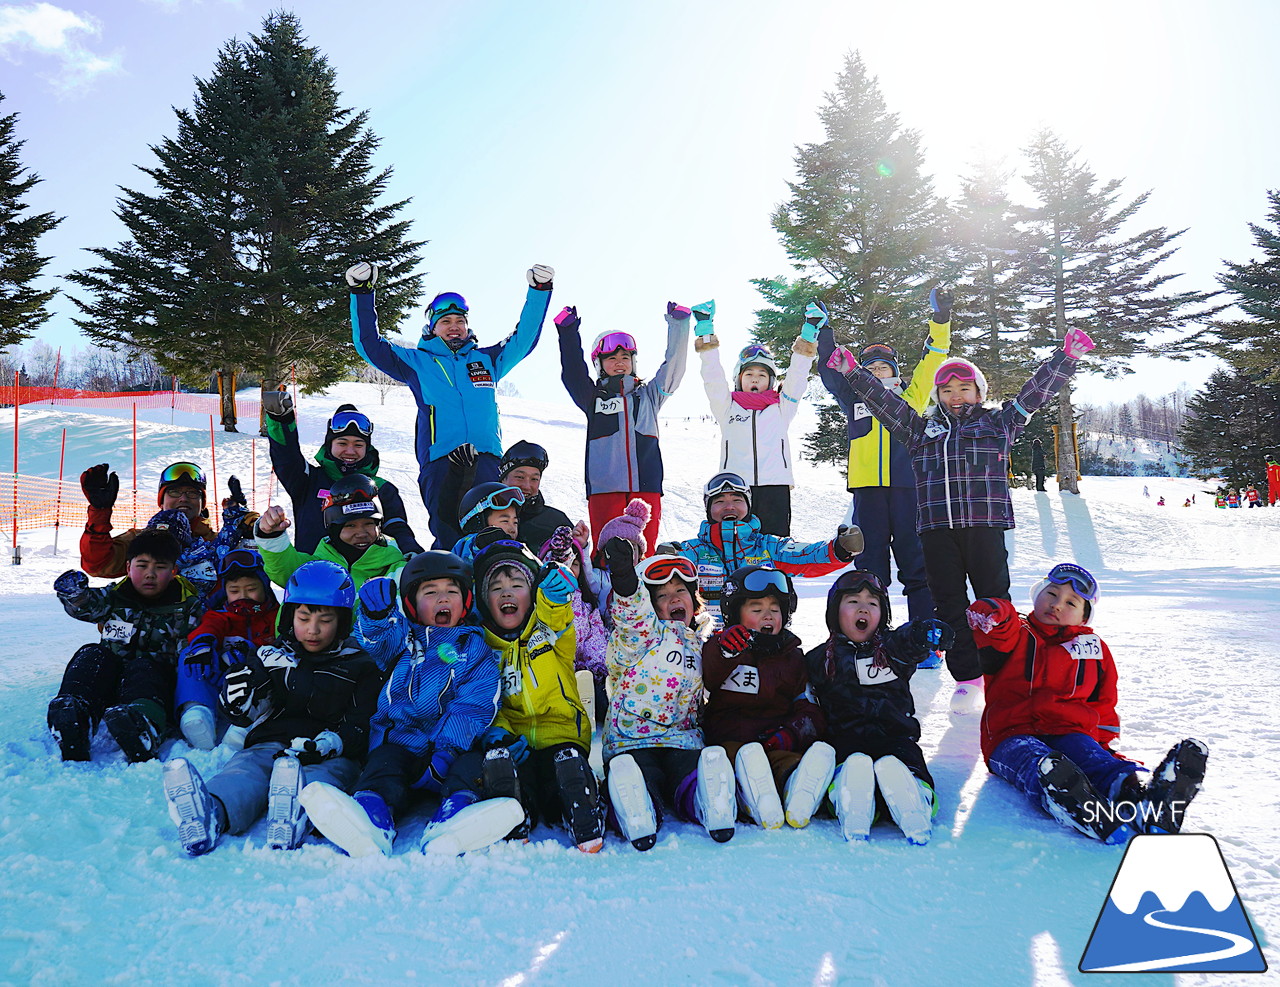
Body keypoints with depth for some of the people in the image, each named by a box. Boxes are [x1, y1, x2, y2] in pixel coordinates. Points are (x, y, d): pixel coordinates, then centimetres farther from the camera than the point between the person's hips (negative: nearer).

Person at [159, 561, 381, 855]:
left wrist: (330, 743, -16)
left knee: (315, 778, -39)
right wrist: (242, 691, -6)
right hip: (271, 741, 2)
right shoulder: (271, 656, 22)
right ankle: (213, 810, -68)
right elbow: (243, 714, 19)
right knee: (243, 771, -35)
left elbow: (362, 725, 6)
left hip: (330, 756, -1)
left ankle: (294, 814, -73)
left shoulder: (360, 667, 15)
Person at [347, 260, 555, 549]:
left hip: (486, 458, 2)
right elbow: (370, 346, 13)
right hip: (439, 459, -1)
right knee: (448, 536, -6)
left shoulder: (486, 359, 21)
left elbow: (524, 339, 23)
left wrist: (539, 292, 18)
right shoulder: (417, 362, 16)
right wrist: (362, 295, 6)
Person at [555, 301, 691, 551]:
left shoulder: (648, 395, 20)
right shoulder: (592, 398, 16)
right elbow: (573, 373, 2)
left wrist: (678, 324, 6)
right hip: (604, 488, -1)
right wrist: (568, 334, -8)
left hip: (646, 486, 1)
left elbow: (674, 367, 14)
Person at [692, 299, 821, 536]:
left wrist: (809, 333, 6)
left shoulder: (781, 408, 18)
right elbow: (713, 378, 9)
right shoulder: (727, 407, 17)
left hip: (775, 486, 1)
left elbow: (796, 377, 12)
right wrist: (704, 331, 2)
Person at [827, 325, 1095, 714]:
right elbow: (883, 400, 16)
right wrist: (853, 373, 9)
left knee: (993, 600, 2)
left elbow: (1036, 391, 11)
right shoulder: (922, 429, 18)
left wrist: (1067, 357, 4)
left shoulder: (998, 423, 14)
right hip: (936, 529, 2)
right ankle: (967, 677, 12)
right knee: (949, 603, 3)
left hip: (984, 525, -2)